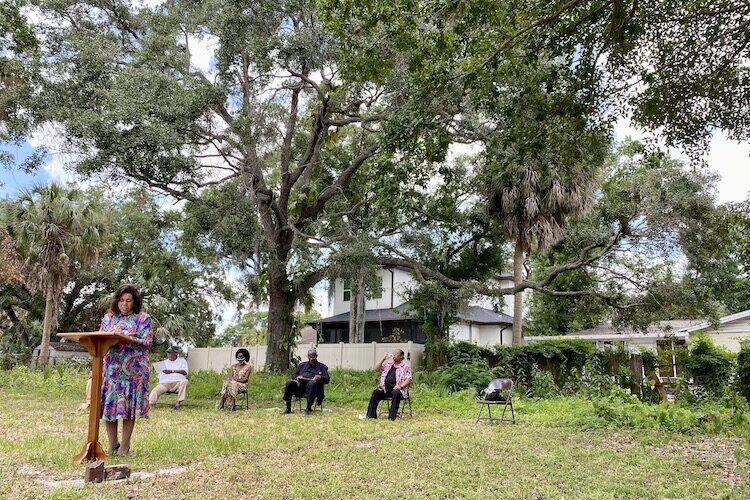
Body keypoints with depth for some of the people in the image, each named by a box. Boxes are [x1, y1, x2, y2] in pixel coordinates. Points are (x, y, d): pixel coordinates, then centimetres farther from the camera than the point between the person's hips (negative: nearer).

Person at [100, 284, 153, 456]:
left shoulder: (143, 319, 1)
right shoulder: (109, 317, 13)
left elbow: (146, 342, -8)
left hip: (133, 369, -3)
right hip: (111, 368, 3)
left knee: (129, 405, -1)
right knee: (109, 403, 1)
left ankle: (124, 446, 9)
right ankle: (112, 445, 13)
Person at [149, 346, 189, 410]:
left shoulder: (182, 361, 18)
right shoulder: (164, 363, 26)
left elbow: (184, 372, 0)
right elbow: (159, 376, 20)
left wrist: (172, 371, -6)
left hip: (178, 382, -2)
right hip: (164, 383, 2)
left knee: (185, 381, -34)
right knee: (155, 390, -26)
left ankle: (178, 402, -35)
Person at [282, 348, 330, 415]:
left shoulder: (322, 367, 22)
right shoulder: (302, 364, 32)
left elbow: (327, 379, 9)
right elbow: (294, 375, 24)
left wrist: (320, 377, -12)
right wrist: (297, 377, -1)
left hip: (311, 382, -3)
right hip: (300, 383, 3)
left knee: (312, 384, -39)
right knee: (289, 383, -26)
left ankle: (308, 408, -36)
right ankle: (288, 408, -21)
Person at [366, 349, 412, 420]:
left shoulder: (405, 367, 5)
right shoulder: (388, 363, 18)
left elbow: (408, 380, -3)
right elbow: (377, 369, 10)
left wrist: (400, 386, -20)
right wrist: (383, 358, 3)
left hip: (396, 389, -4)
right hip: (385, 389, 4)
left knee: (396, 393, -36)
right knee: (375, 392, -22)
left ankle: (392, 417, -34)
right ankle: (371, 415, -21)